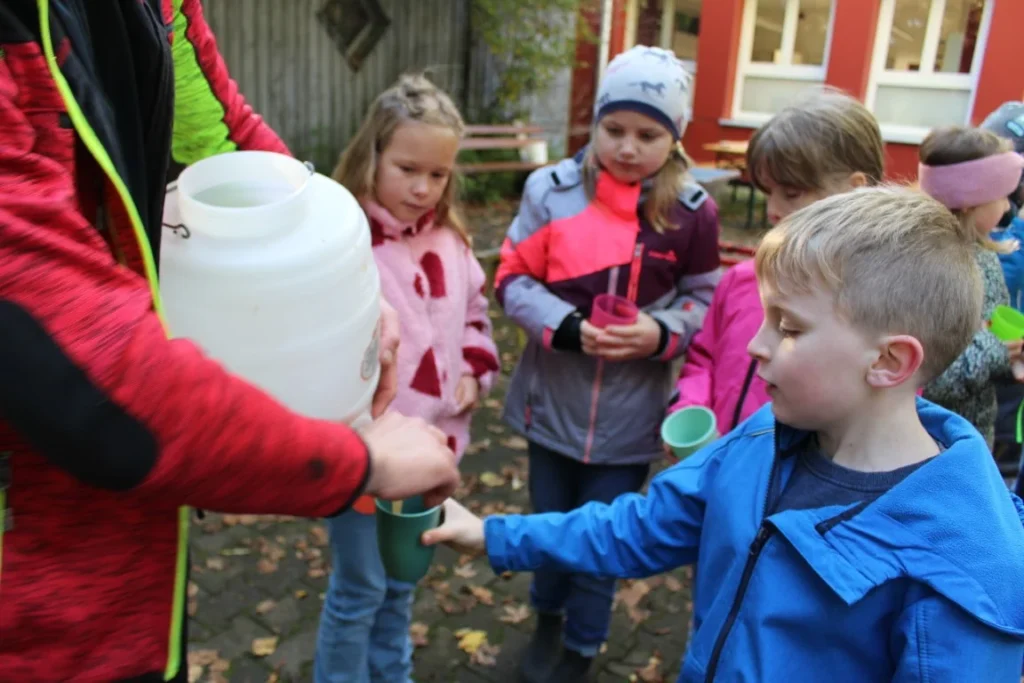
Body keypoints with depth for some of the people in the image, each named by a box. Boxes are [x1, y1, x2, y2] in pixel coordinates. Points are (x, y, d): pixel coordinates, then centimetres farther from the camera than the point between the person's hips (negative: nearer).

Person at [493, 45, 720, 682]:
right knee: (550, 521, 21)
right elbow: (514, 279, -6)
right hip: (554, 396, 1)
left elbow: (705, 299, 1)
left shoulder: (693, 211, -9)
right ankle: (548, 615, 51)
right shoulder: (552, 189, -11)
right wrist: (567, 327, -22)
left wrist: (661, 332, -19)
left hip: (630, 410, -1)